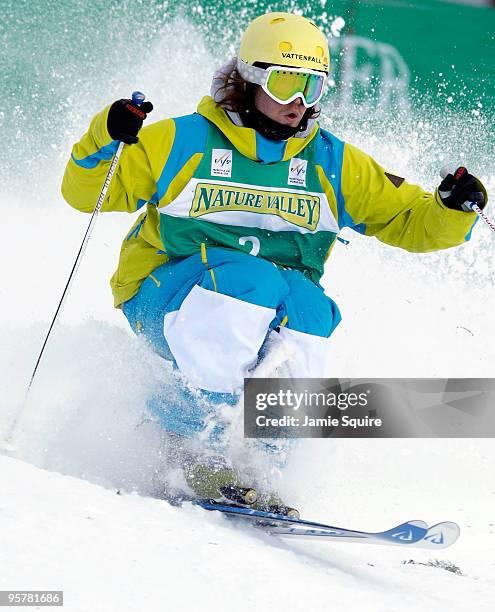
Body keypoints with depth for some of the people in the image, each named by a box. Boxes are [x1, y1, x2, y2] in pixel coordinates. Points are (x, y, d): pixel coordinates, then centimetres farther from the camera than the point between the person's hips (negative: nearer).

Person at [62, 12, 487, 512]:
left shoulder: (333, 164, 8)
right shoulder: (183, 142, -2)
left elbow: (408, 220, 9)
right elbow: (86, 193, -2)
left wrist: (451, 211, -12)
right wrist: (105, 141, -22)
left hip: (272, 317, 3)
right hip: (165, 297, -3)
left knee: (306, 306, -31)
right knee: (252, 280, -34)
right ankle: (188, 436, -27)